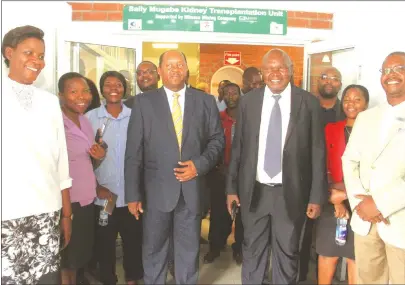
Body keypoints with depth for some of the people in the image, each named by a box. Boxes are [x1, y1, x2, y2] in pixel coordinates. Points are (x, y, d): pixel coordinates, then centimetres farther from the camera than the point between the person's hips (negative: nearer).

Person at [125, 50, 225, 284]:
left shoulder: (206, 101, 4)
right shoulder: (144, 102, 0)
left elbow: (217, 139, 7)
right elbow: (134, 151, -3)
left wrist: (200, 164, -11)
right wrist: (133, 194, -6)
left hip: (192, 188, 1)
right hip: (157, 189, -1)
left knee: (189, 249, 15)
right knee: (154, 250, 15)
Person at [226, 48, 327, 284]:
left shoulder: (309, 103, -5)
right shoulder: (248, 101, 0)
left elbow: (318, 152, -3)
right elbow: (238, 147, 4)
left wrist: (317, 196, -5)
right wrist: (232, 187, 3)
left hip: (291, 192, -1)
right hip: (254, 190, 2)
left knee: (287, 253, 15)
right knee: (253, 251, 17)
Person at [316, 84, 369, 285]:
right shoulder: (330, 129, 7)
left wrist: (346, 193, -12)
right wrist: (335, 199, -8)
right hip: (331, 204, 2)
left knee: (356, 258, 8)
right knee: (327, 254, 8)